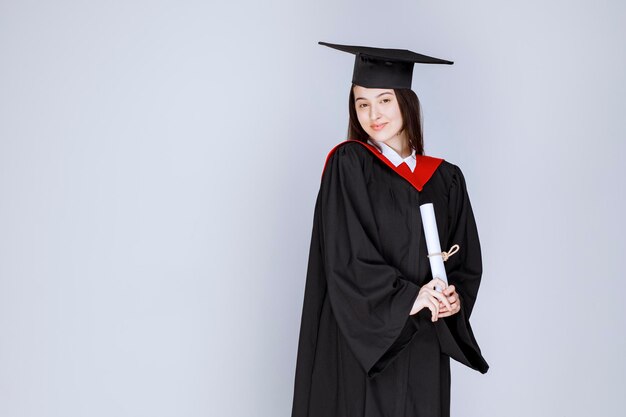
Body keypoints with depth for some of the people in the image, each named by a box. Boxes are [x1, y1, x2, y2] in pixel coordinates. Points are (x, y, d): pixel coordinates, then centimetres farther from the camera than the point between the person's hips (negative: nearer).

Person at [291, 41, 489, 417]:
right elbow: (345, 257, -12)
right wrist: (407, 299, -19)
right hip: (362, 342, -4)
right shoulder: (347, 164, -3)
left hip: (425, 348, 4)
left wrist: (456, 298, -10)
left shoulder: (446, 179, 9)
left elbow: (467, 261, 10)